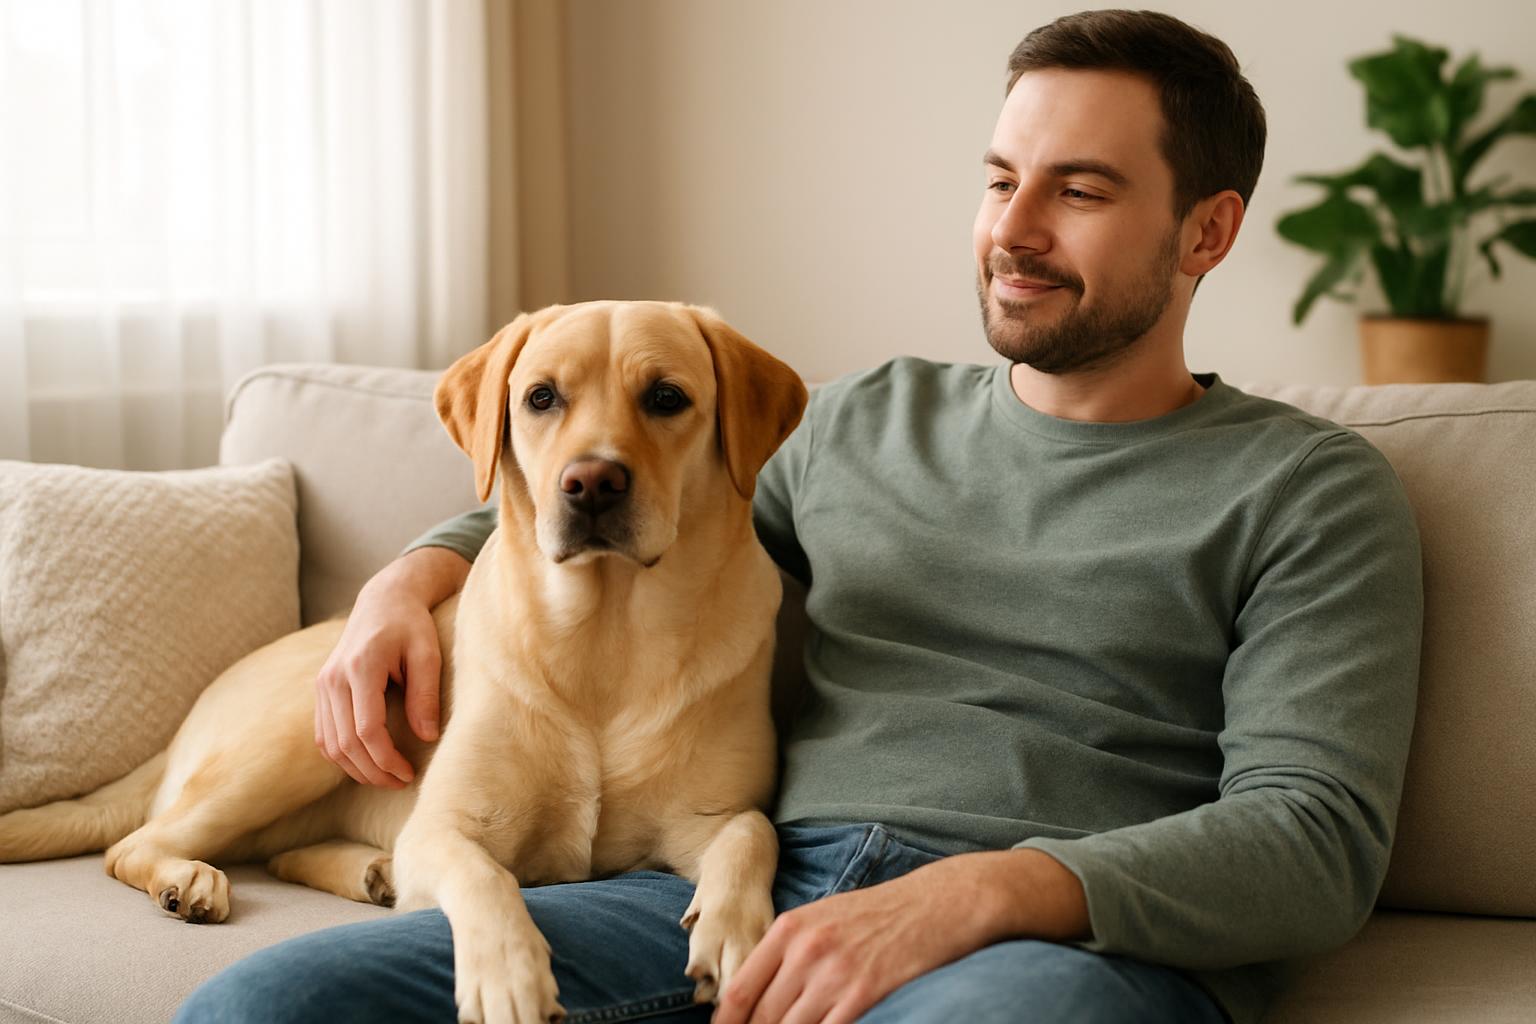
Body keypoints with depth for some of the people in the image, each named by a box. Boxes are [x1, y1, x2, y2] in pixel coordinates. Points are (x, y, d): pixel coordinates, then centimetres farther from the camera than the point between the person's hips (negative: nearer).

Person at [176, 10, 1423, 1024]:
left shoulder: (1311, 490, 8)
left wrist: (971, 895, -20)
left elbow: (1320, 838, -5)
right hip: (759, 888, 4)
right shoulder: (868, 417, 23)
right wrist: (414, 576, 14)